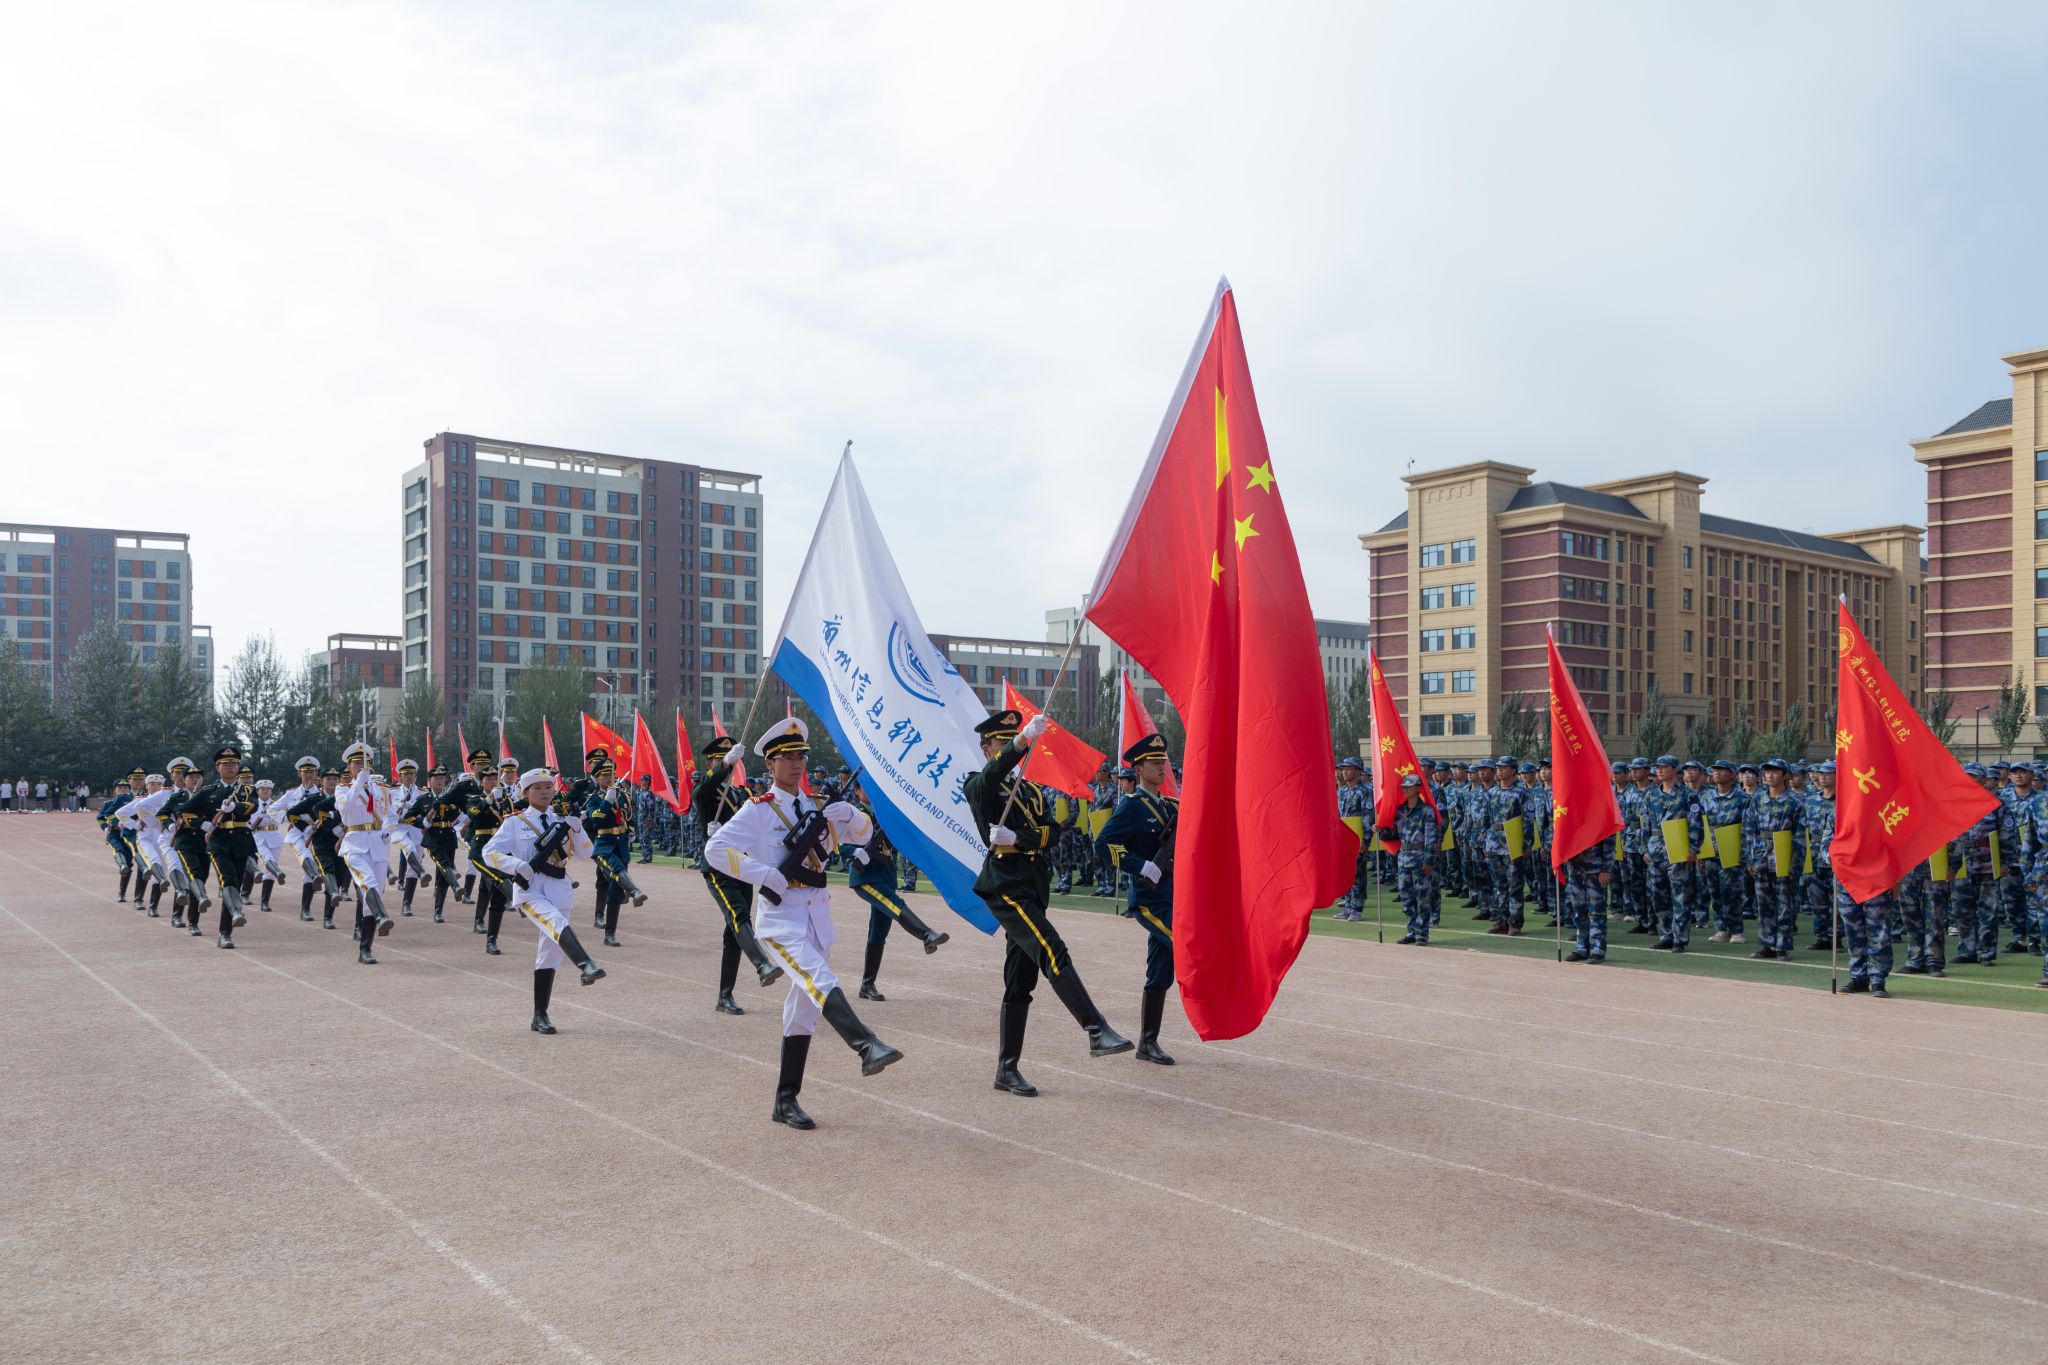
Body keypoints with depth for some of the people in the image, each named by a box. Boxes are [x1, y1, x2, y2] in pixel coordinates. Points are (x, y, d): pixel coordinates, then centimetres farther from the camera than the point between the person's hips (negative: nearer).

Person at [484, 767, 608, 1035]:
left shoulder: (561, 820, 13)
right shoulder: (515, 822, 4)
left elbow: (585, 853, 8)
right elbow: (490, 852, -3)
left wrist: (576, 829, -9)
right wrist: (518, 865, -19)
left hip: (559, 890, 4)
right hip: (529, 890, -4)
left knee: (549, 953, 6)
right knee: (558, 923, -33)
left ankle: (540, 1017, 14)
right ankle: (586, 965, -57)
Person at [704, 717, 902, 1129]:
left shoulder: (815, 809, 13)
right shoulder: (759, 810, -3)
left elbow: (864, 834, 16)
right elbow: (715, 849, -11)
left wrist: (849, 813, -6)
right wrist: (764, 875, -18)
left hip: (817, 915, 6)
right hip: (780, 915, -6)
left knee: (804, 1007, 8)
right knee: (820, 980, -28)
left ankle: (786, 1101, 16)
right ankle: (867, 1047, -45)